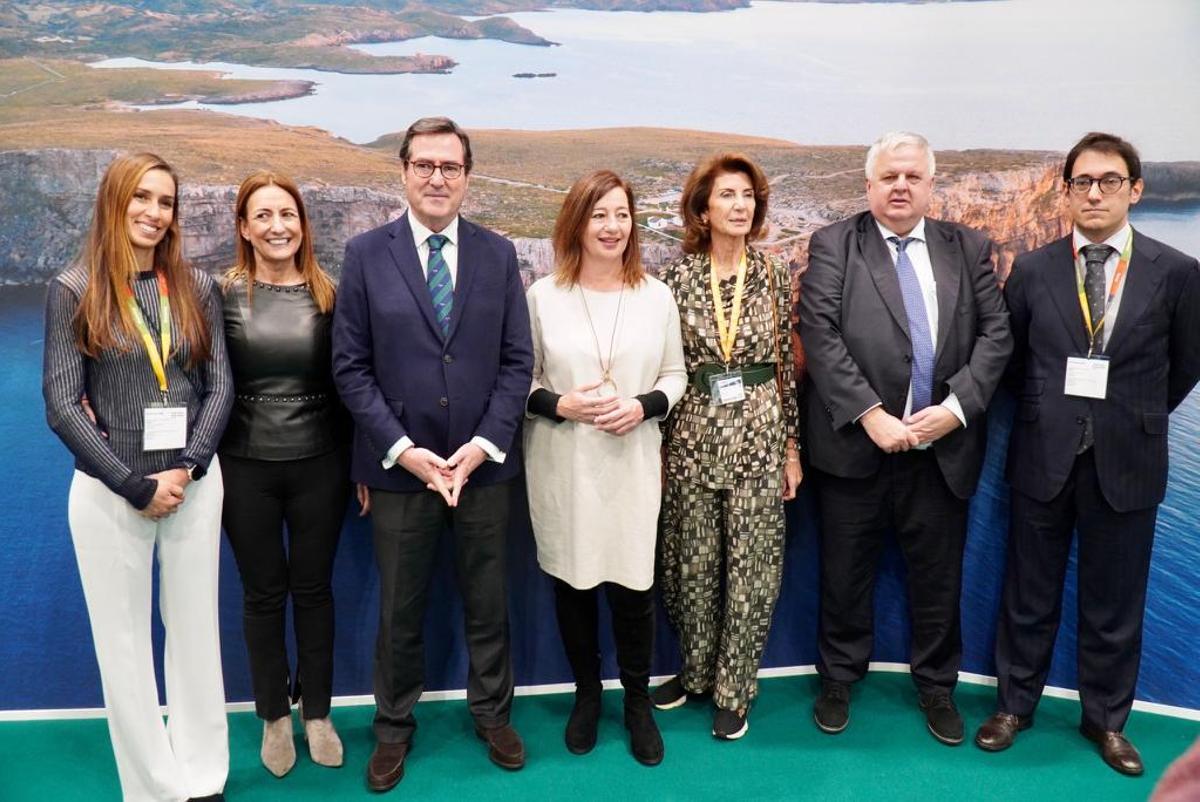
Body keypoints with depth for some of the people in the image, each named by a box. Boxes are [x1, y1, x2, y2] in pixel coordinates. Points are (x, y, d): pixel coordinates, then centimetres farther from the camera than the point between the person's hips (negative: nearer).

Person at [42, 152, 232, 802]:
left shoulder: (197, 289, 5)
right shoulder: (73, 290, -3)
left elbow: (219, 386, 3)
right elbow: (61, 404, -7)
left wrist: (188, 468, -11)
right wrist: (136, 485, -12)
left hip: (195, 483, 2)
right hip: (110, 492, -2)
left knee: (196, 632, 11)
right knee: (124, 643, 7)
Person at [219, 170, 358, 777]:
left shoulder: (329, 295, -1)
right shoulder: (223, 294, -4)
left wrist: (360, 463, 2)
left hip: (319, 464, 1)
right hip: (246, 466, 0)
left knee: (314, 588, 12)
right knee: (263, 594, 12)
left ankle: (317, 712, 30)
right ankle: (274, 716, 30)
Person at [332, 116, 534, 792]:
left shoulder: (498, 253, 3)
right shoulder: (367, 253, -2)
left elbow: (517, 360, 1)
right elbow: (351, 366, -5)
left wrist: (484, 444, -10)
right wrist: (402, 449, -13)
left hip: (484, 461, 2)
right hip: (399, 465, -1)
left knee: (488, 602, 14)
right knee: (400, 608, 13)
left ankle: (493, 712, 35)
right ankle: (395, 725, 32)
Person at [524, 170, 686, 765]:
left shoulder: (657, 295, 1)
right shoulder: (543, 295, -2)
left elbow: (675, 375, 7)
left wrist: (643, 407, -11)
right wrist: (559, 405, -15)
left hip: (632, 464, 0)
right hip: (562, 465, 0)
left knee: (633, 586, 3)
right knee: (572, 583, 11)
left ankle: (638, 700, 27)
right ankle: (586, 694, 34)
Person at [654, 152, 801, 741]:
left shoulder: (773, 276, 2)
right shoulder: (676, 277, -1)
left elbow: (786, 364, 5)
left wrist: (792, 445, 5)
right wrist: (656, 448, 1)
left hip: (759, 433, 0)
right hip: (693, 432, 0)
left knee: (750, 566, 5)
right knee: (693, 563, 11)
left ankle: (733, 689, 22)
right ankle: (697, 670, 33)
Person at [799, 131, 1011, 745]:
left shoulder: (968, 247, 8)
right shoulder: (833, 246, -1)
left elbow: (995, 333, 3)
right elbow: (821, 336, -10)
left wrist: (956, 407, -11)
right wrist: (871, 416, -18)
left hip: (943, 448, 2)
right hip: (856, 444, -2)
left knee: (939, 577, 14)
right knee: (845, 576, 12)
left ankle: (936, 684, 35)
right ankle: (839, 678, 33)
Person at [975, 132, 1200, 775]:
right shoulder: (1031, 270, -2)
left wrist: (1137, 418, 9)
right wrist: (1044, 411, 7)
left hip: (1126, 463, 0)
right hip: (1044, 457, 0)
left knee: (1114, 602, 12)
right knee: (1030, 595, 13)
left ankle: (1106, 719, 31)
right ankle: (1014, 704, 31)